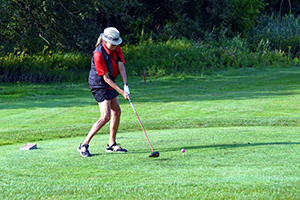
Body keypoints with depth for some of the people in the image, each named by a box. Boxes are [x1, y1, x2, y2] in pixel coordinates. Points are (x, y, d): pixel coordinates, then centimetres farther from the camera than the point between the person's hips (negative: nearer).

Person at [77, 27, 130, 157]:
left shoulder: (116, 49, -3)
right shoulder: (99, 54, -27)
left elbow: (121, 66, -11)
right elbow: (106, 78, -24)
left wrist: (126, 85, -24)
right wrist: (121, 92, -23)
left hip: (109, 84, 9)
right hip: (99, 86, -9)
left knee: (117, 112, 11)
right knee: (105, 116, -16)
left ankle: (112, 144, 24)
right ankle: (84, 145, -13)